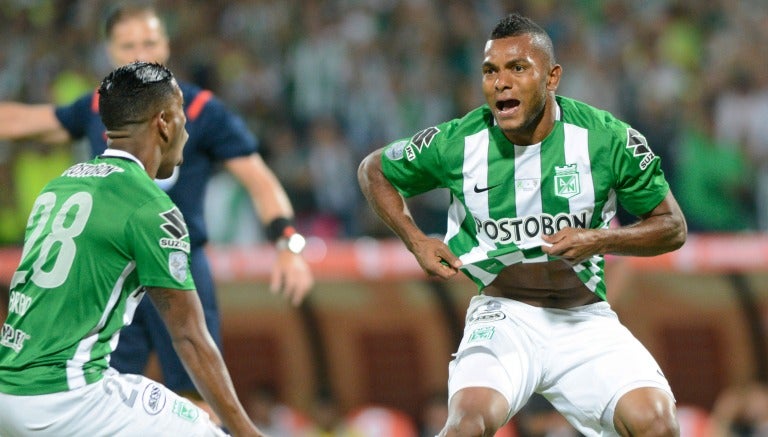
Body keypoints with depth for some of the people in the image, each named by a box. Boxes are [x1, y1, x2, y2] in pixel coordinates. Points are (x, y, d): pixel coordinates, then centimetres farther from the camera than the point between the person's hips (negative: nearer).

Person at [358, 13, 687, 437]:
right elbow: (373, 170, 13)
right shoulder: (456, 143, -6)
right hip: (502, 317, -1)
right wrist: (416, 241, -1)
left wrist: (599, 240, -15)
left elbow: (672, 227, 2)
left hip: (585, 322, 1)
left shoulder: (608, 139, -8)